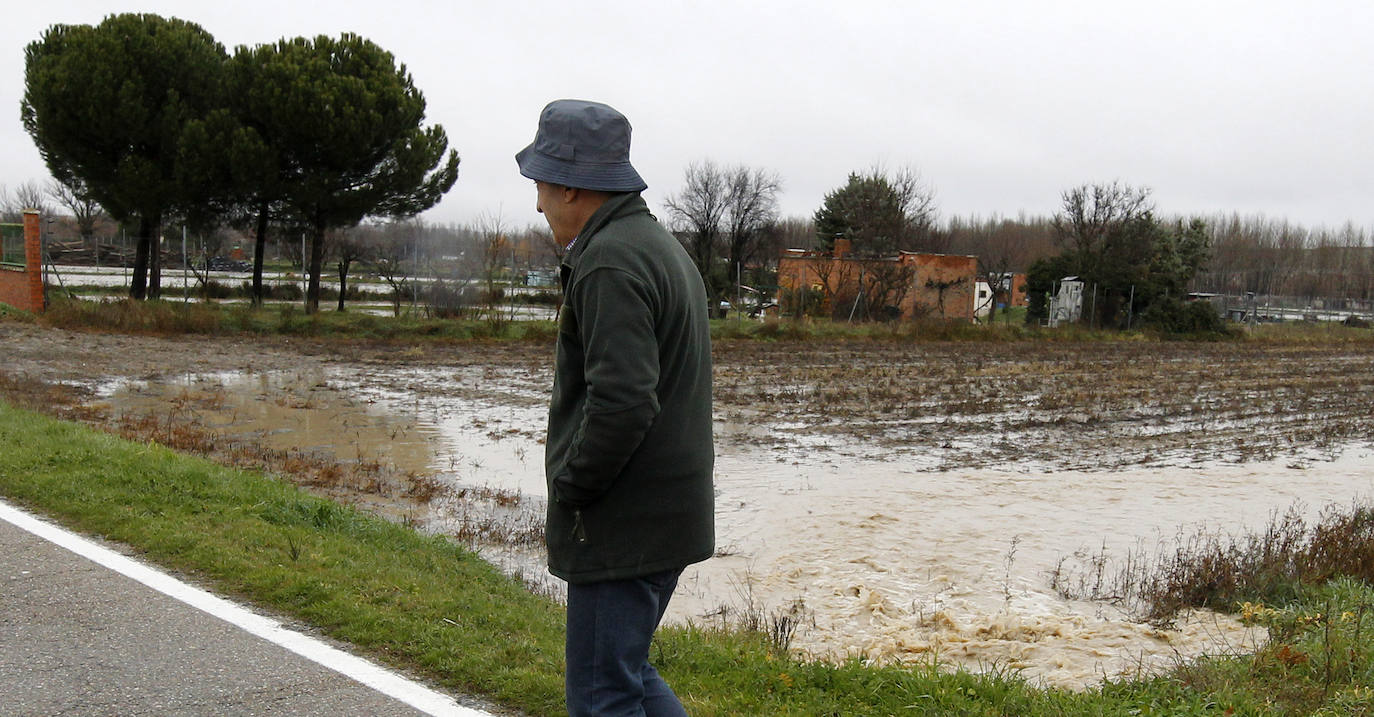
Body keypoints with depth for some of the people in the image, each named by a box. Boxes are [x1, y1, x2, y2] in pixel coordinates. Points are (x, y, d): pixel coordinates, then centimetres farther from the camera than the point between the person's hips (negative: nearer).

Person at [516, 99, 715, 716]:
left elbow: (621, 403, -28)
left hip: (623, 526, -10)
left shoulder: (610, 261, -17)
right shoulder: (666, 248, 16)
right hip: (668, 512, 10)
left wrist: (570, 489, -13)